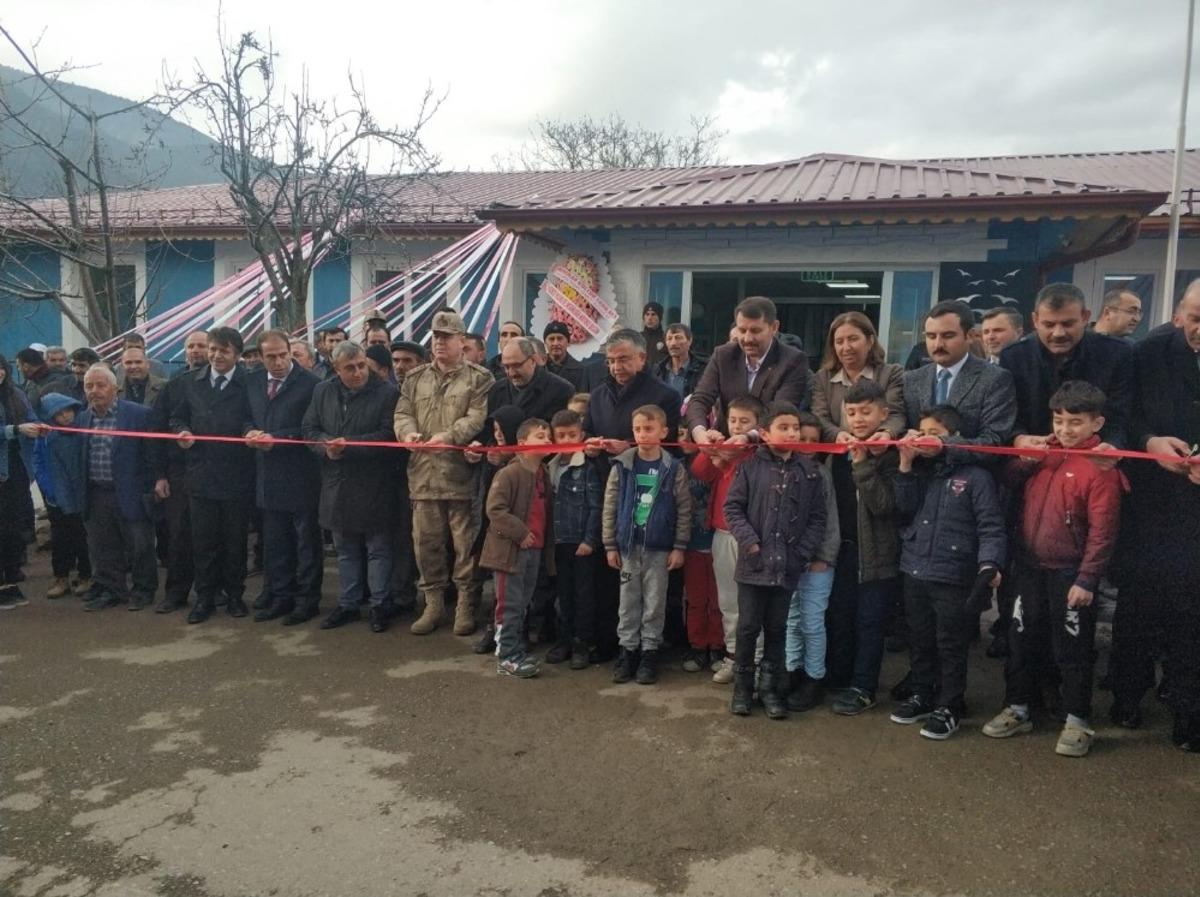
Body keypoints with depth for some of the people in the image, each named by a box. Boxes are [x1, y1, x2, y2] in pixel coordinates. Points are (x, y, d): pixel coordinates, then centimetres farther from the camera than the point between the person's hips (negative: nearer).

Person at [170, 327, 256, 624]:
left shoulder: (250, 383, -3)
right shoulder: (190, 381, 8)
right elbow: (177, 417, 14)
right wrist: (182, 432, -6)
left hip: (237, 475, -2)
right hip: (200, 473, 3)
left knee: (235, 540, 9)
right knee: (203, 540, 8)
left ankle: (234, 594, 23)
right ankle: (205, 596, 20)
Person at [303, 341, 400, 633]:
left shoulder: (386, 392, -9)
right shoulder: (322, 392, 7)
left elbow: (388, 434, -15)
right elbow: (309, 429, 7)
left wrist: (349, 445, -20)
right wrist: (326, 446, -13)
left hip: (374, 485, -5)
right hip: (337, 484, 5)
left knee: (378, 549, 5)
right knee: (345, 550, 15)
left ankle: (380, 606, 16)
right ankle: (348, 604, 27)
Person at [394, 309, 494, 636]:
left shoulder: (479, 378, 1)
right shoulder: (416, 378, 17)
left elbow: (478, 418, -11)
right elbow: (402, 414, 12)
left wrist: (448, 436, -23)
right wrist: (409, 432, -11)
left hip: (462, 473, -4)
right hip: (424, 473, 5)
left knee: (466, 544, 3)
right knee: (426, 541, 10)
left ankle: (466, 605, 16)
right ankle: (433, 604, 23)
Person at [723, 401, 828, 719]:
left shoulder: (809, 469, 2)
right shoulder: (751, 465, -4)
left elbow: (817, 517, 4)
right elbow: (733, 507, -2)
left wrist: (802, 552, -5)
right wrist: (748, 541, -12)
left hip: (788, 565, 2)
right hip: (754, 562, -2)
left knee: (777, 628, 13)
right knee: (748, 627, 7)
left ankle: (770, 686, 26)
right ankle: (742, 684, 23)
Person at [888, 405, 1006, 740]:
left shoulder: (974, 476, -9)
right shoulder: (920, 471, 10)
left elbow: (991, 526, -12)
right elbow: (904, 509, -2)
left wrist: (989, 564, -26)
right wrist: (905, 466, -9)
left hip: (953, 576, -6)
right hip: (915, 572, 6)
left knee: (951, 644, 5)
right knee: (921, 640, 18)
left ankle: (949, 706, 19)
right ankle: (921, 695, 33)